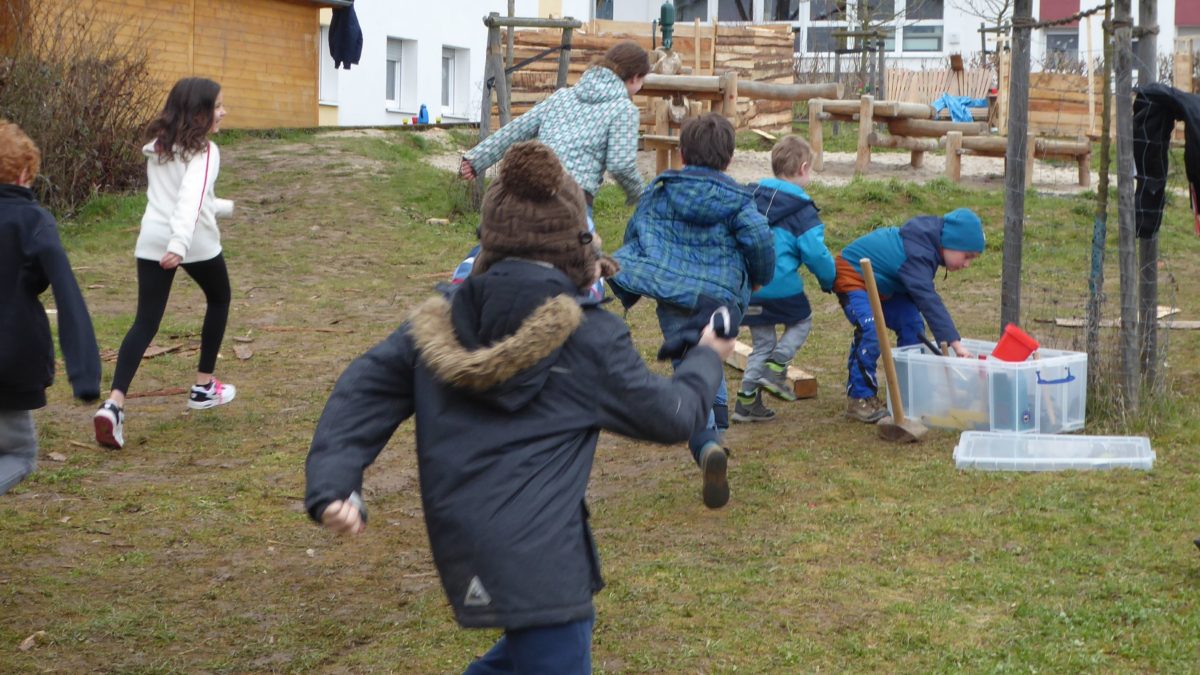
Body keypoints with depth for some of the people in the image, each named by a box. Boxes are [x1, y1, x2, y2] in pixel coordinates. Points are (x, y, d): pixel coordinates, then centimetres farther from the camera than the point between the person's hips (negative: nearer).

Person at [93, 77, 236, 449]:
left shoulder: (157, 148, 16)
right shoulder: (204, 151, -8)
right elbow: (192, 198, -24)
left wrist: (225, 206, 42)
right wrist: (180, 244, -37)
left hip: (152, 241, 6)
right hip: (194, 241, -5)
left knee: (145, 322, 0)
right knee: (219, 300, 22)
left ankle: (114, 403, -19)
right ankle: (204, 386, 29)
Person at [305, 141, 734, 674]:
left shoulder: (441, 322, 6)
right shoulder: (589, 337, -8)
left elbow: (365, 391, 2)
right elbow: (671, 417, 3)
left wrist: (333, 485, -4)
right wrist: (706, 359, 21)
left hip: (464, 545, 8)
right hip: (534, 556, -7)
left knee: (550, 631, 30)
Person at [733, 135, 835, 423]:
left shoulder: (751, 197, 9)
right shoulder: (802, 210, -10)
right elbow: (815, 253, -13)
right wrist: (830, 280, 4)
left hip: (747, 287, 6)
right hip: (781, 287, -6)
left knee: (762, 343, 18)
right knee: (802, 322, 22)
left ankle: (747, 400, 14)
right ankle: (776, 367, 3)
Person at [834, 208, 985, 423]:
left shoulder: (926, 240, -4)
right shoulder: (917, 255, -34)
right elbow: (929, 300, -42)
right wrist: (955, 343, -46)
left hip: (881, 283, 10)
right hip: (852, 275, -10)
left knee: (912, 325, 1)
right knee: (871, 331, -28)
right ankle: (859, 398, -19)